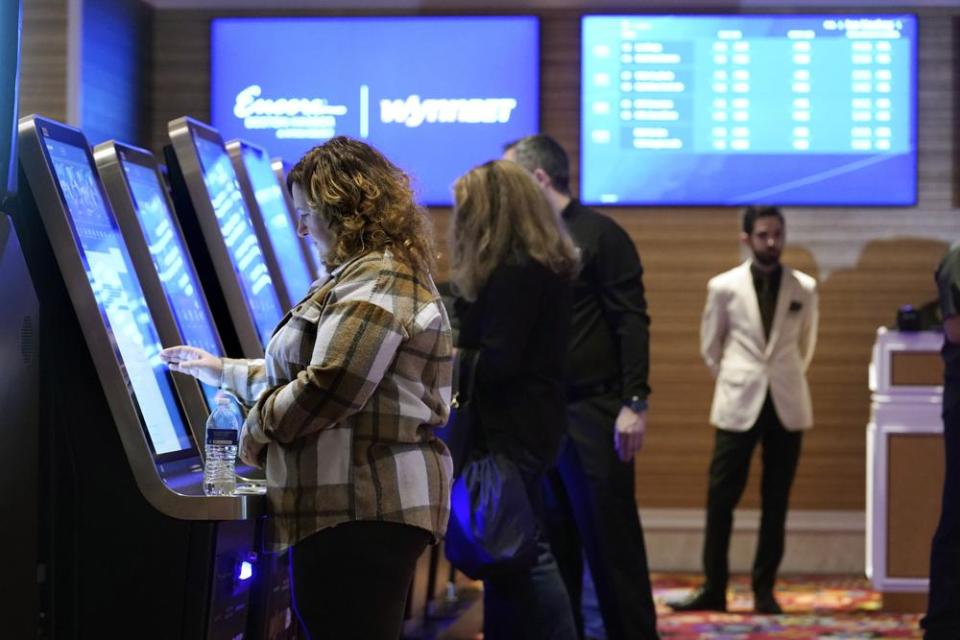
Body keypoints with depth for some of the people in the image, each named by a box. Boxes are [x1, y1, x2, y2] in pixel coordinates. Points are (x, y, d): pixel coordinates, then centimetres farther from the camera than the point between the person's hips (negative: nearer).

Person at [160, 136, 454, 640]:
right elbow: (303, 371, 30)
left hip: (358, 508, -11)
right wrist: (222, 371, 31)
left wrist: (257, 429, -5)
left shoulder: (373, 282, -14)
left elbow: (326, 389, -21)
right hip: (371, 503, 11)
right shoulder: (379, 274, 23)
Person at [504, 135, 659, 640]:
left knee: (611, 544, -4)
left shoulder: (599, 235, -5)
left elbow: (632, 323, -10)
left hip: (593, 413, -7)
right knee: (553, 545, 9)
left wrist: (634, 404, -17)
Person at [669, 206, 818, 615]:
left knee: (776, 502, 4)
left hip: (788, 406, 1)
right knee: (721, 499, -2)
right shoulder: (724, 287, -1)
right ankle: (714, 588, 4)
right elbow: (710, 345, 10)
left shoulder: (805, 288, 1)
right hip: (738, 405, -1)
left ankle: (764, 589, 11)